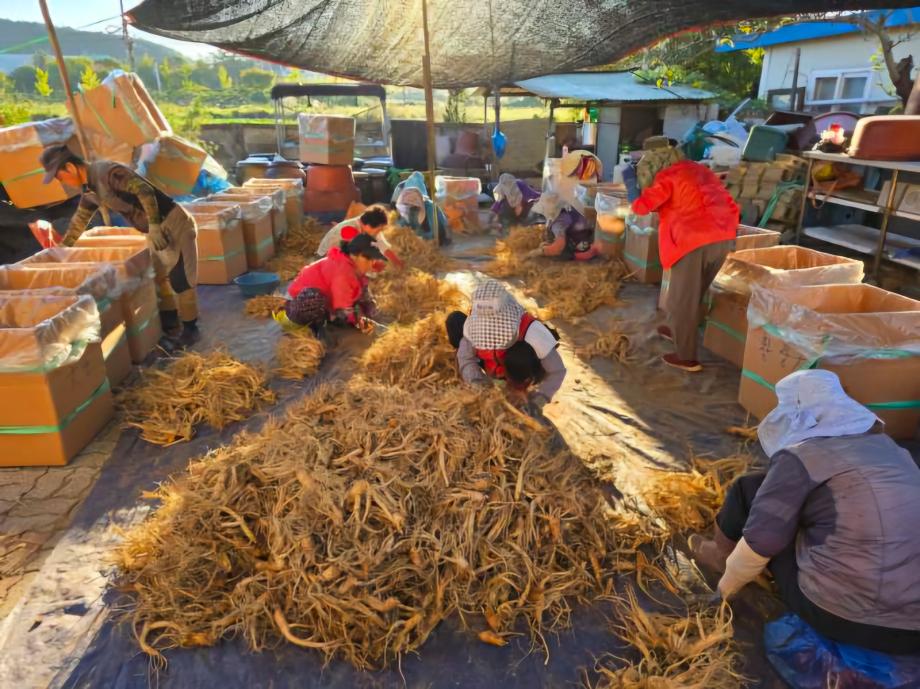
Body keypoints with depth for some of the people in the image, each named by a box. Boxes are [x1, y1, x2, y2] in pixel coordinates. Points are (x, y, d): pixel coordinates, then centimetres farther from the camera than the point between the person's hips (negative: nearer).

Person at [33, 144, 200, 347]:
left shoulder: (107, 171, -18)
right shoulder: (90, 191, 13)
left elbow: (144, 190, -29)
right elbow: (78, 222, 25)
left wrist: (154, 226, -31)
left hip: (173, 223, -10)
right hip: (156, 229, 10)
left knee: (179, 278, -7)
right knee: (158, 275, 16)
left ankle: (190, 327, 3)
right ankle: (171, 323, 26)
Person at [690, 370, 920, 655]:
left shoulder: (801, 455, -10)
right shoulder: (886, 446, 11)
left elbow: (761, 540, -12)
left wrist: (726, 586, 7)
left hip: (836, 615, -7)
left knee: (749, 490, 7)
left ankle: (722, 555, 30)